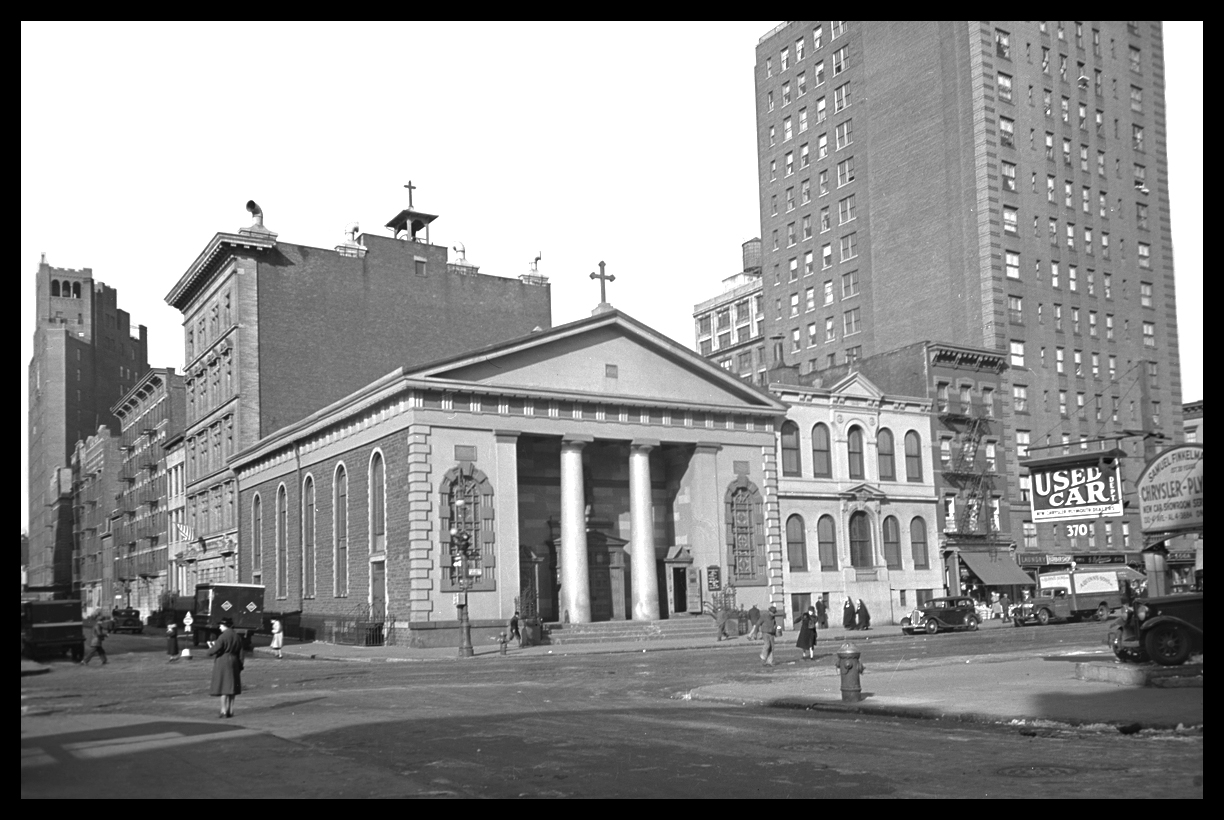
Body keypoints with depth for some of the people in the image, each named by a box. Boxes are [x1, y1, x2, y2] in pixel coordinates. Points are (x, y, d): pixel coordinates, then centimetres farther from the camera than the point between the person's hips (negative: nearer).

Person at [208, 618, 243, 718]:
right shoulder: (237, 637, 8)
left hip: (223, 663, -7)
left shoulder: (223, 637, -14)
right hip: (234, 663, 7)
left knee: (223, 687, -3)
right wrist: (240, 667, 15)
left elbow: (214, 650, -16)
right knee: (231, 687, 12)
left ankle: (224, 711, -4)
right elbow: (241, 654, 10)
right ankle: (230, 711, 14)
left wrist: (210, 648, 7)